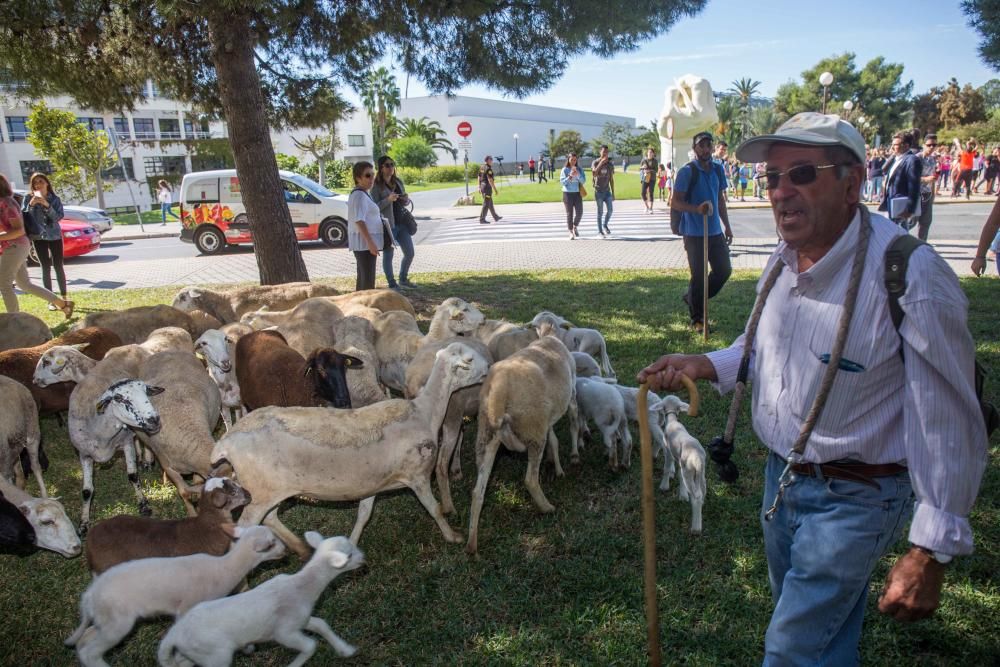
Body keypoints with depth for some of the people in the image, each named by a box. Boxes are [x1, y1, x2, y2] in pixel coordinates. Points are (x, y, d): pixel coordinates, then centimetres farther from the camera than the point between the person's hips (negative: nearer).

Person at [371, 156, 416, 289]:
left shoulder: (398, 181, 11)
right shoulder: (376, 186, -7)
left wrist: (406, 200, -3)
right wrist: (388, 200, -25)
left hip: (402, 223, 6)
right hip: (387, 225, -6)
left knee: (409, 253, 9)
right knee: (388, 256, 2)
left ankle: (403, 279, 29)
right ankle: (392, 284, 12)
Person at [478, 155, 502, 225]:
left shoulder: (482, 167, 11)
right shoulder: (488, 168, -18)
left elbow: (479, 178, 15)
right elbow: (490, 180, -23)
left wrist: (480, 187, 20)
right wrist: (495, 189, -20)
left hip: (482, 186, 10)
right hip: (487, 187, -10)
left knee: (490, 203, 17)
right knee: (486, 204, -6)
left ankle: (496, 217, 28)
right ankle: (482, 220, -6)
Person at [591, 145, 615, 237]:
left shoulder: (610, 165, 6)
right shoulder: (595, 162, -5)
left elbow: (611, 179, 10)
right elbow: (594, 174, -23)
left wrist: (613, 193, 9)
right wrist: (601, 163, -26)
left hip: (607, 190, 4)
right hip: (599, 190, -4)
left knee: (610, 210, -4)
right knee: (600, 212, -1)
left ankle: (605, 225, 21)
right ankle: (600, 230, 8)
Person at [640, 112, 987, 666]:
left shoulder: (910, 275, -25)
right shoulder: (783, 261, -1)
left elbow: (948, 425, -21)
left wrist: (931, 552, -18)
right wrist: (706, 365, -3)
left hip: (853, 496, -7)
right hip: (781, 476, 7)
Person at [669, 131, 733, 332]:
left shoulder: (718, 169, 10)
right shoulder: (686, 172, -10)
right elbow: (675, 203, -14)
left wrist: (727, 226, 18)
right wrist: (697, 209, -29)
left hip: (716, 232, 6)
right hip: (694, 234, -6)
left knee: (724, 270, 8)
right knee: (699, 276, 0)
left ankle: (692, 298, 29)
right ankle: (697, 318, 16)